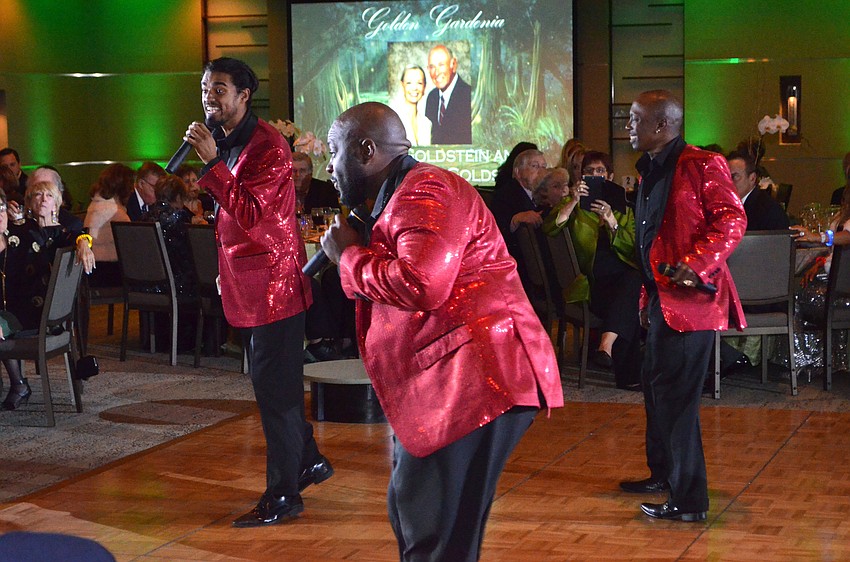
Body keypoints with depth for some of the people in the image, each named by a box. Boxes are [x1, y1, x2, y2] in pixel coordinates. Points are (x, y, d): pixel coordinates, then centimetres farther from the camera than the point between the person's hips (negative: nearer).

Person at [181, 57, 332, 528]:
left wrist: (212, 162, -28)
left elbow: (251, 213, -26)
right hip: (245, 285, 10)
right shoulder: (221, 141, 13)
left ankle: (283, 496, 2)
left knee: (274, 388, -5)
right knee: (274, 384, 18)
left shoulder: (268, 146, -16)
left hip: (273, 281, -9)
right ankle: (308, 462, 34)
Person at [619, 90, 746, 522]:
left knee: (675, 394, -8)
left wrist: (697, 264, -30)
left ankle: (689, 500, -2)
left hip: (690, 300, -10)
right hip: (661, 299, 10)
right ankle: (663, 474, 38)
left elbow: (733, 220, -20)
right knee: (655, 385, 21)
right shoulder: (650, 172, 17)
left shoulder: (701, 165, -13)